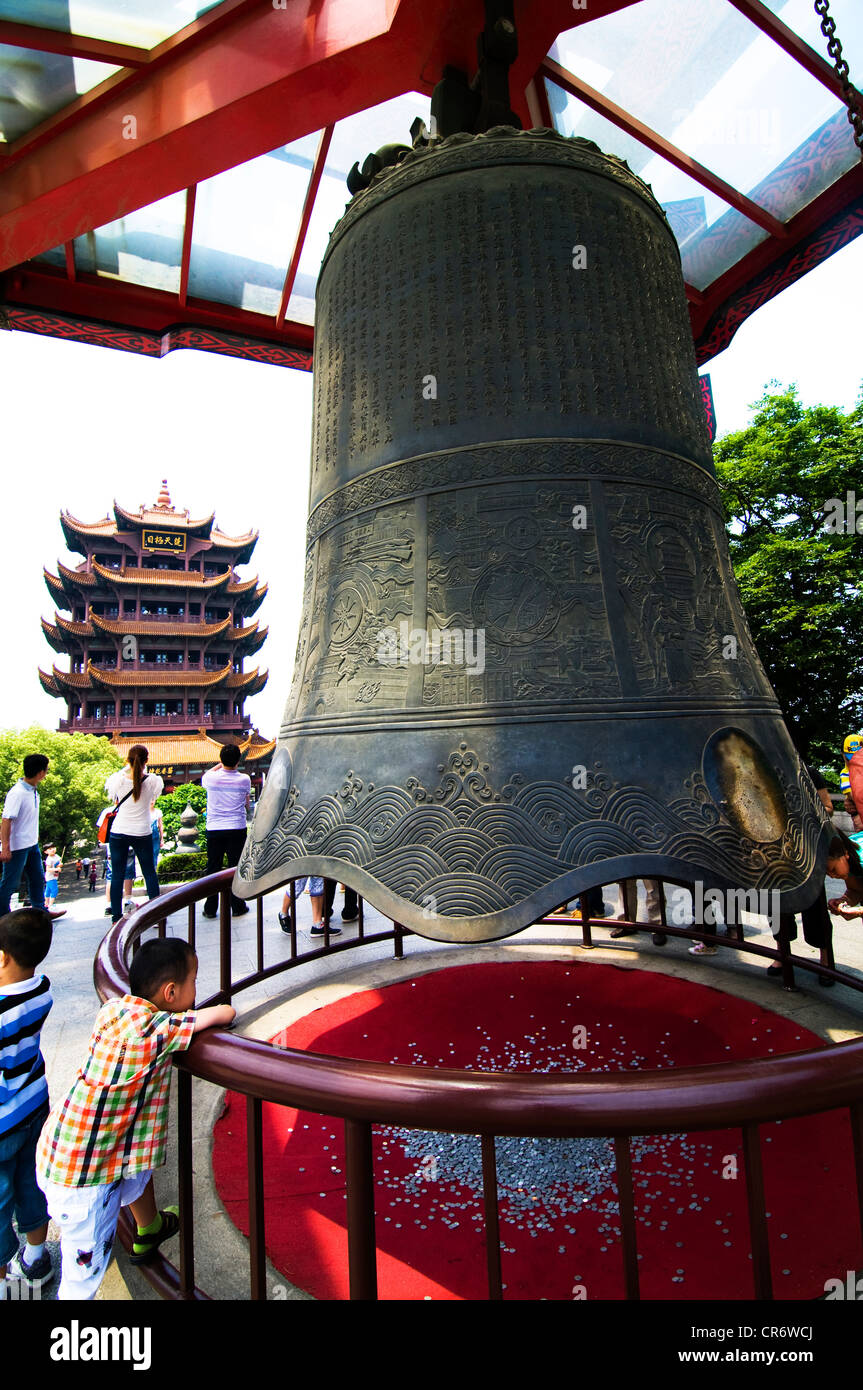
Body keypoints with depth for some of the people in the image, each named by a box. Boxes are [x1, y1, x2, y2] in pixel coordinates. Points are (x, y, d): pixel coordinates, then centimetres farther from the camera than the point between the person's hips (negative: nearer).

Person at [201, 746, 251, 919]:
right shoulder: (244, 779, -6)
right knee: (236, 867, 7)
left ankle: (210, 908, 15)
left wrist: (220, 765, 22)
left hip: (214, 829, 1)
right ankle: (237, 906, 13)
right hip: (237, 828, 0)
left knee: (213, 868, 9)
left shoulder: (211, 778, -8)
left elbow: (204, 777, 19)